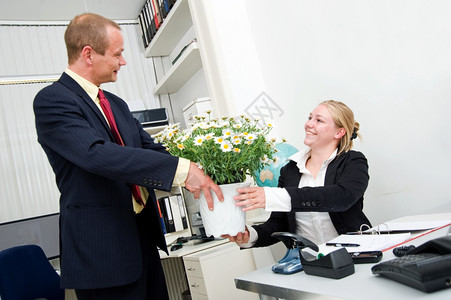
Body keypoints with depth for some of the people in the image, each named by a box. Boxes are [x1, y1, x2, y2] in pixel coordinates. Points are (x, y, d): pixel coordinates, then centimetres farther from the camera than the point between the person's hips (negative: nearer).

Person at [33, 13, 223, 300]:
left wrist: (202, 172, -5)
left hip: (144, 238, 8)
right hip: (102, 251, -8)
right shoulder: (52, 101, -12)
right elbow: (97, 154, -27)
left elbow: (151, 149, 11)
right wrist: (180, 169, -32)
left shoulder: (117, 104, 14)